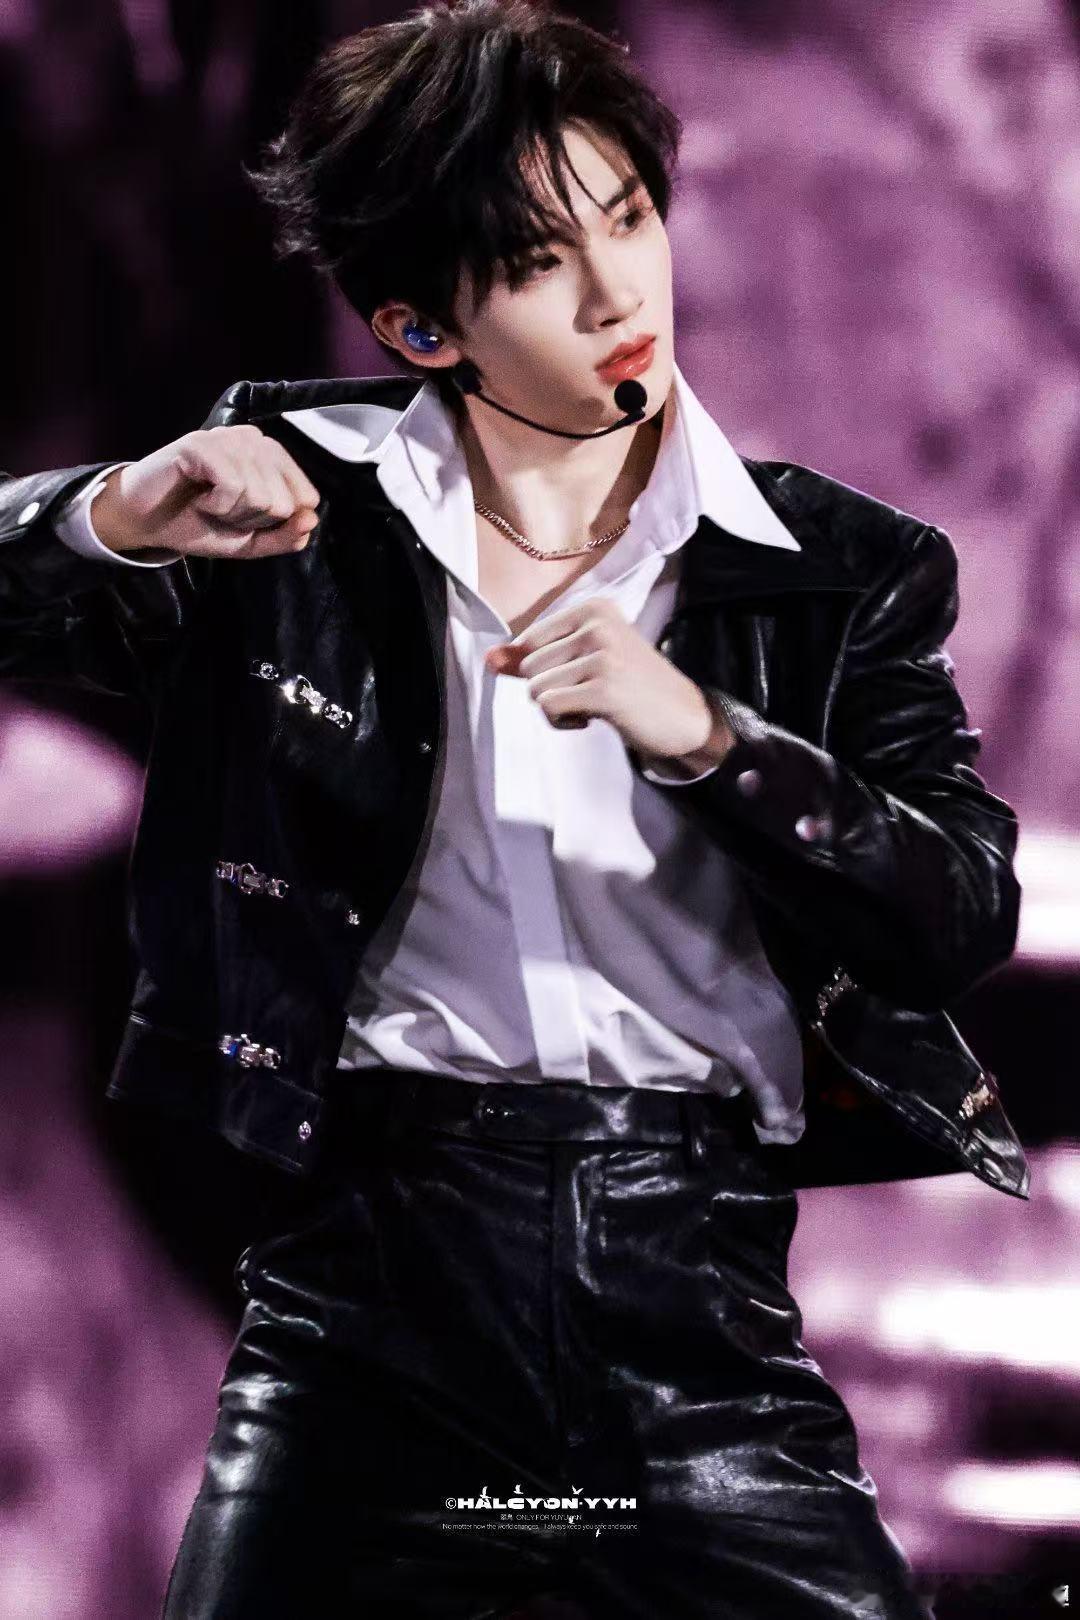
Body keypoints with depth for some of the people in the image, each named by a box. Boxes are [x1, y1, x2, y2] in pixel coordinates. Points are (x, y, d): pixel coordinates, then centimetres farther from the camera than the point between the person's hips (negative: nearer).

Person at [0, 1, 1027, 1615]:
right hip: (377, 1253, 0)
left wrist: (701, 731, -14)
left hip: (694, 1270, 0)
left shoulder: (841, 572, 9)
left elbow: (966, 912, -1)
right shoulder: (307, 498, 9)